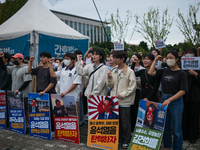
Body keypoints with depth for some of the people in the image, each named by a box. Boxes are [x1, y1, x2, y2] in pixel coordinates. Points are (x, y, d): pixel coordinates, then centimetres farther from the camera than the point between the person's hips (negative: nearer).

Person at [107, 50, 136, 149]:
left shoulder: (129, 72, -7)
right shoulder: (114, 71, 10)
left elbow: (132, 87, -10)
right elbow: (110, 85, 12)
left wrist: (122, 94, -16)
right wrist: (109, 77, -5)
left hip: (125, 101, -5)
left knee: (125, 121, 2)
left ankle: (126, 141, 17)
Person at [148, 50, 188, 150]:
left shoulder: (181, 73, -7)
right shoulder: (164, 71, 7)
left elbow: (183, 91, -12)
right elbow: (151, 72, 4)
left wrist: (169, 100, -20)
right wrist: (156, 60, 6)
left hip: (176, 101, -5)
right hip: (164, 99, 5)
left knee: (176, 128, 4)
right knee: (165, 126, 16)